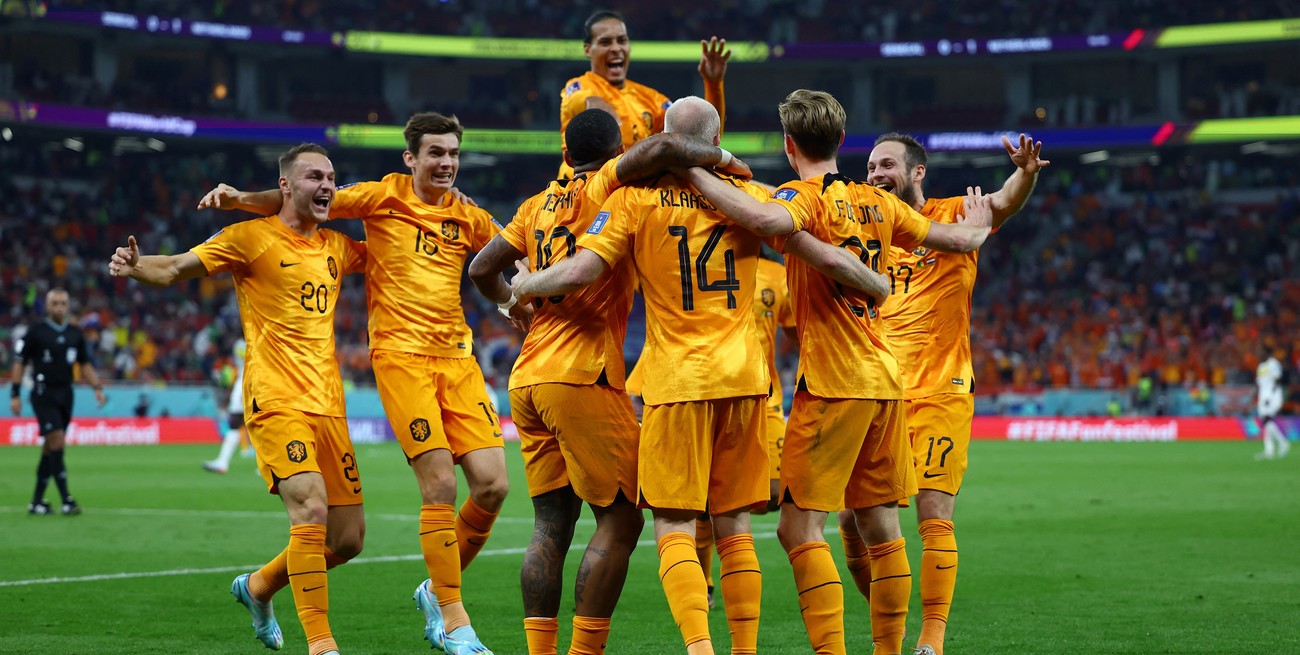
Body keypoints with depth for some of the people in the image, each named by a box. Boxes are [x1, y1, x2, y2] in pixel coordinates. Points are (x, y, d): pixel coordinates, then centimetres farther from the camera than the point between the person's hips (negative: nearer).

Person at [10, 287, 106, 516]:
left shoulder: (75, 334, 10)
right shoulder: (35, 332, -3)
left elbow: (85, 365, 17)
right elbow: (19, 363, -1)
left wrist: (97, 388, 3)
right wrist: (15, 394, -6)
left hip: (65, 394, 5)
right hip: (44, 394, -5)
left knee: (50, 449, 8)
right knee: (56, 441, -16)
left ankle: (37, 501, 15)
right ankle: (66, 500, -18)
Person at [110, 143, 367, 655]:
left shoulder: (336, 247, 15)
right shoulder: (252, 237, -2)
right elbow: (174, 270, -4)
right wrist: (134, 267, -26)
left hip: (328, 403, 7)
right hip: (276, 399, -6)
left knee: (348, 540, 7)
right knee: (311, 510, -23)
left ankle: (259, 586, 32)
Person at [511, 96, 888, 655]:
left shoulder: (636, 198, -1)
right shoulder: (749, 195, 6)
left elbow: (579, 272, -10)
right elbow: (830, 259, 4)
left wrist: (523, 284, 10)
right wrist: (889, 293, 21)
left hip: (676, 381, -3)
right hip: (744, 378, 3)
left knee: (674, 528, -3)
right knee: (734, 527, 11)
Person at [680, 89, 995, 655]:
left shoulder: (804, 196, -8)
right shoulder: (877, 202, 11)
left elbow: (771, 220, -34)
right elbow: (958, 239, 22)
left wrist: (695, 176, -25)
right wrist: (977, 226, 45)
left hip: (832, 385, -7)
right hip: (884, 379, 7)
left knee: (799, 527, -6)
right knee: (880, 528, 11)